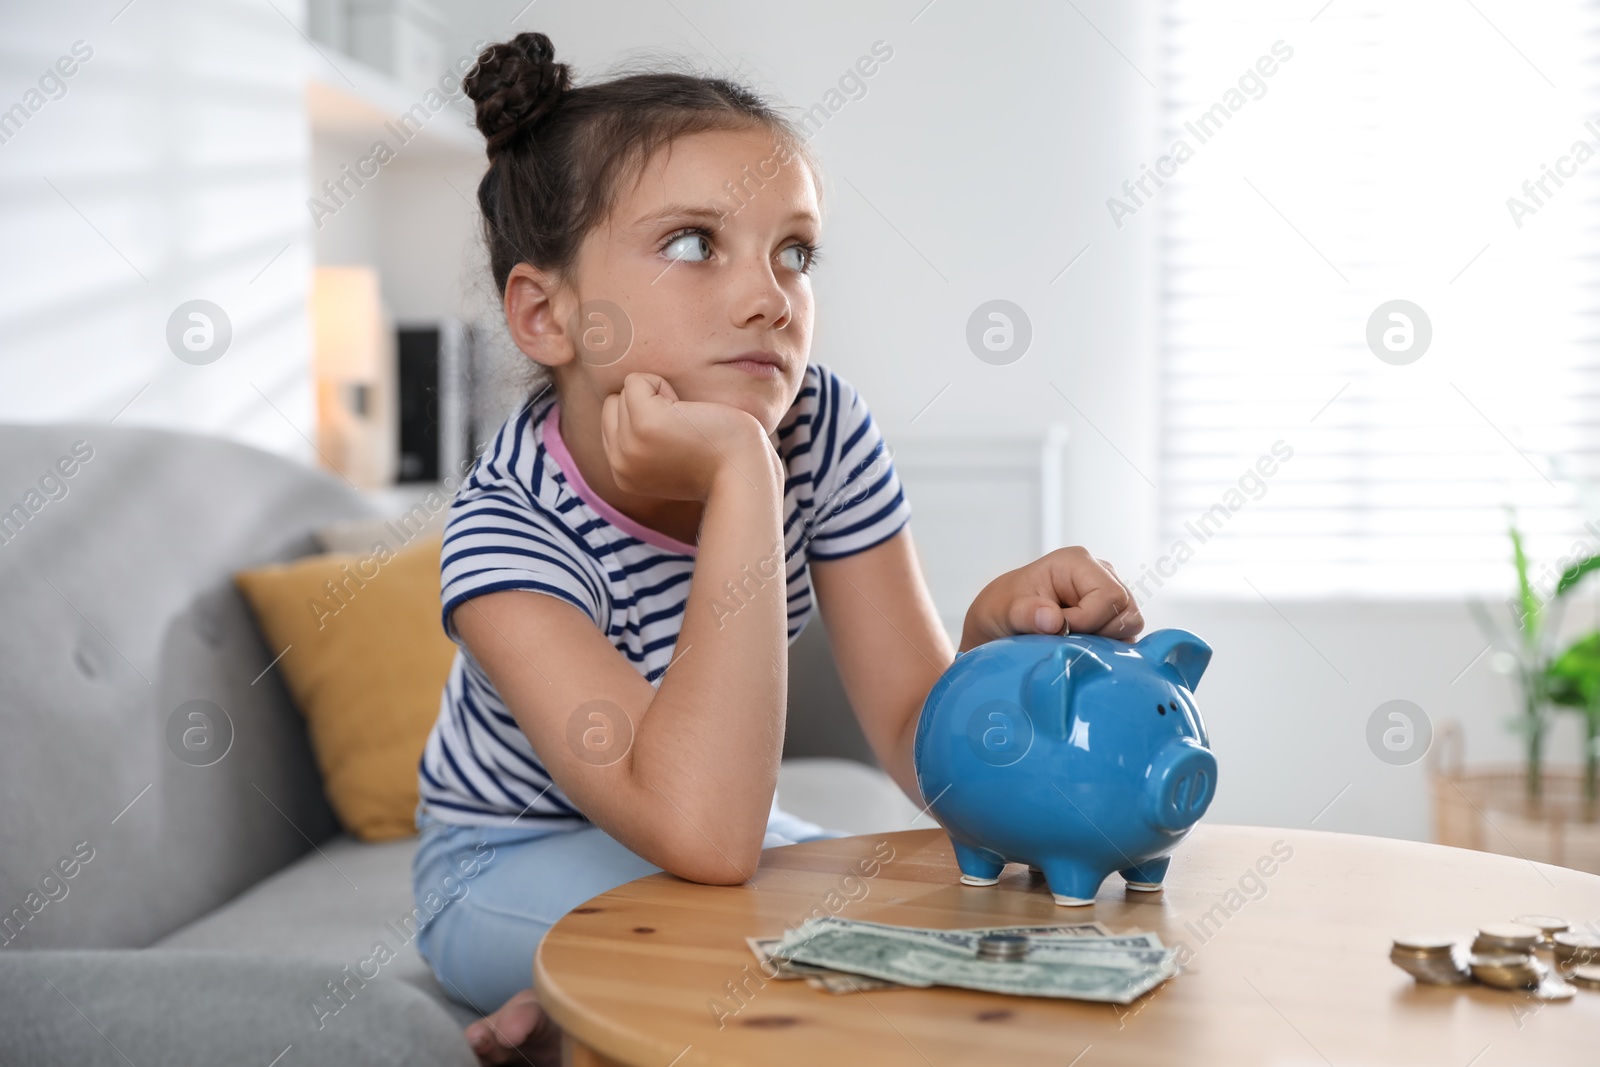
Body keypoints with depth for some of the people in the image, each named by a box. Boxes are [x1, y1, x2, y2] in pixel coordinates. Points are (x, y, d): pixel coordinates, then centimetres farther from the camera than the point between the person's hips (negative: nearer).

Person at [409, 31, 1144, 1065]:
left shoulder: (824, 428, -18)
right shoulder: (509, 526, -30)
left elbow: (923, 754, -14)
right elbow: (701, 836, -44)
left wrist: (997, 632, -37)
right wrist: (741, 475, -45)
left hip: (733, 837, 6)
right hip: (517, 861, -5)